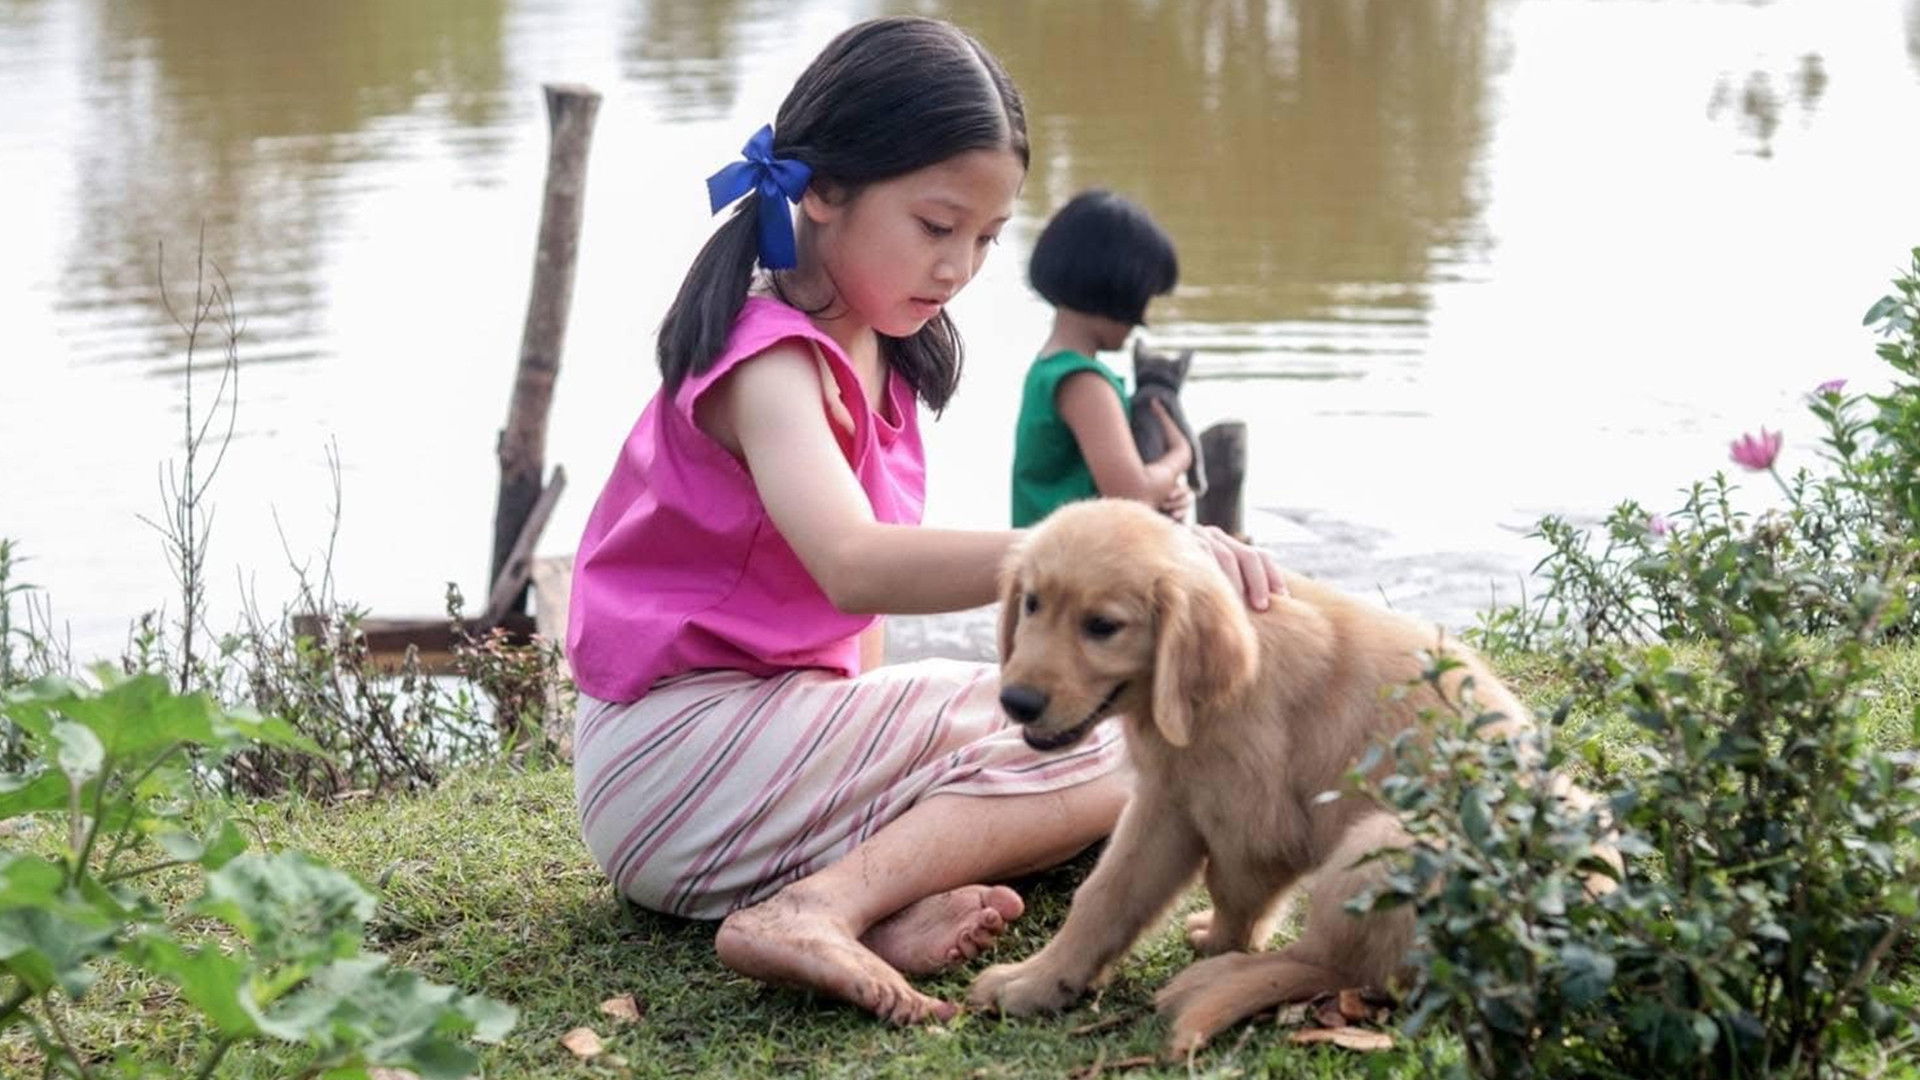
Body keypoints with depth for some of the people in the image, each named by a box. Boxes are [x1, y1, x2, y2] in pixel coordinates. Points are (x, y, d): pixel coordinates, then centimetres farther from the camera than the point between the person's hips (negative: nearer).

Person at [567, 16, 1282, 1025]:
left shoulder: (879, 351, 11)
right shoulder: (771, 358, -19)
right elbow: (854, 565, -40)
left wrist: (875, 712, -5)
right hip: (676, 746, -9)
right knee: (1106, 749, -13)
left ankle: (891, 901, -20)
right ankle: (830, 905, -28)